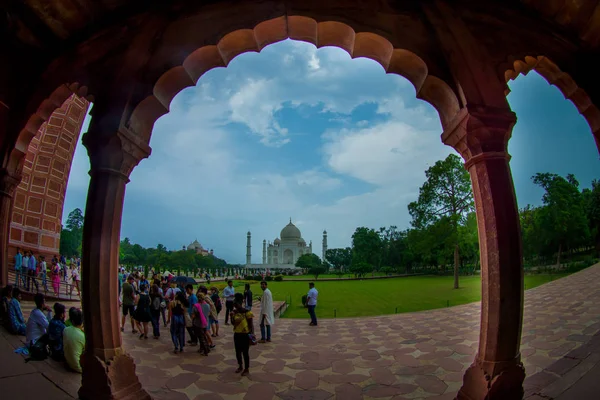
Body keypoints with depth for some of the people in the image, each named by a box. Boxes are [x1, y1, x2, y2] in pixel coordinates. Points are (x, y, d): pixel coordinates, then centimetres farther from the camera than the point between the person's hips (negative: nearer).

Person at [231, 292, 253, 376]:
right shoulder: (234, 312, -1)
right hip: (237, 334, 6)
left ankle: (247, 369, 21)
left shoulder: (247, 312, -18)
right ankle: (240, 366, 37)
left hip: (245, 335, -6)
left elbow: (251, 324, -13)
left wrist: (252, 333, -23)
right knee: (238, 352, 17)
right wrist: (231, 316, -9)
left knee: (245, 352, 5)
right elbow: (233, 323, 8)